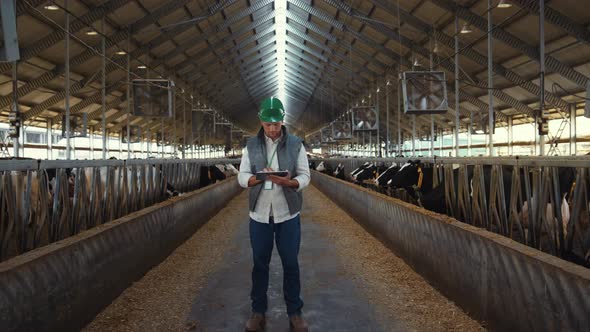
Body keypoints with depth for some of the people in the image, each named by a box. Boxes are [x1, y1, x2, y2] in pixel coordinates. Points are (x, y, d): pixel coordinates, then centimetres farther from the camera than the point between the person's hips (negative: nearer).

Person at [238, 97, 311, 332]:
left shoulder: (296, 145, -1)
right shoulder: (251, 146, 2)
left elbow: (305, 176, -3)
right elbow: (242, 177, -2)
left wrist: (288, 182, -25)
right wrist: (260, 177, -23)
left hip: (288, 214, -1)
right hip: (259, 214, 1)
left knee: (290, 264, 5)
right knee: (260, 263, 8)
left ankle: (295, 313, 16)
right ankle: (258, 312, 20)